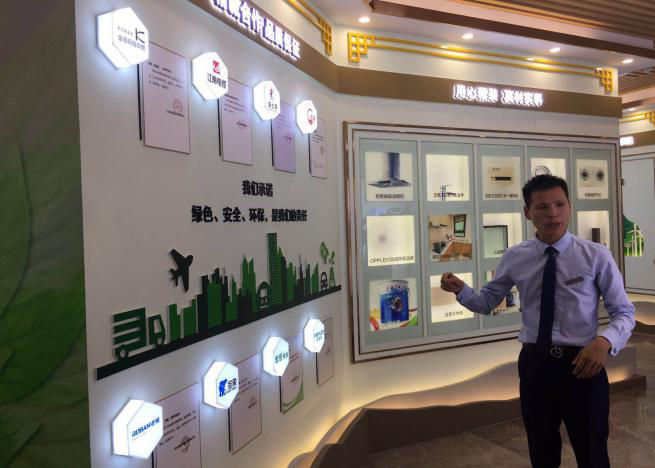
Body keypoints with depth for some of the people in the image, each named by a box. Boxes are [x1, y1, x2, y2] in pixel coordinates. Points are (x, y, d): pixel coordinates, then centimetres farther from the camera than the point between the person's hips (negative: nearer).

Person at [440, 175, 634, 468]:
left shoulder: (595, 255, -7)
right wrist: (460, 290, -15)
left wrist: (605, 340, -23)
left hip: (582, 365, -1)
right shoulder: (514, 258, -2)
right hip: (534, 365, 2)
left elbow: (624, 312, -2)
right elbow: (487, 303, 6)